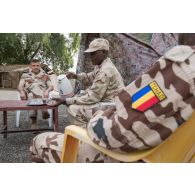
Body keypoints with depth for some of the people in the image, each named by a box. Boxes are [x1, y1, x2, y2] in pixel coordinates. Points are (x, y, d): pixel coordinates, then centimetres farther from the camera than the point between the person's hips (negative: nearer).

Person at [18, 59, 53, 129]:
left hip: (42, 94, 0)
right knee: (31, 96, -34)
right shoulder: (25, 74, 19)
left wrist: (47, 91, -15)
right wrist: (22, 92, -14)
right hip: (29, 94, 0)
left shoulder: (44, 74, 19)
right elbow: (20, 86, 9)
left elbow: (51, 86, 8)